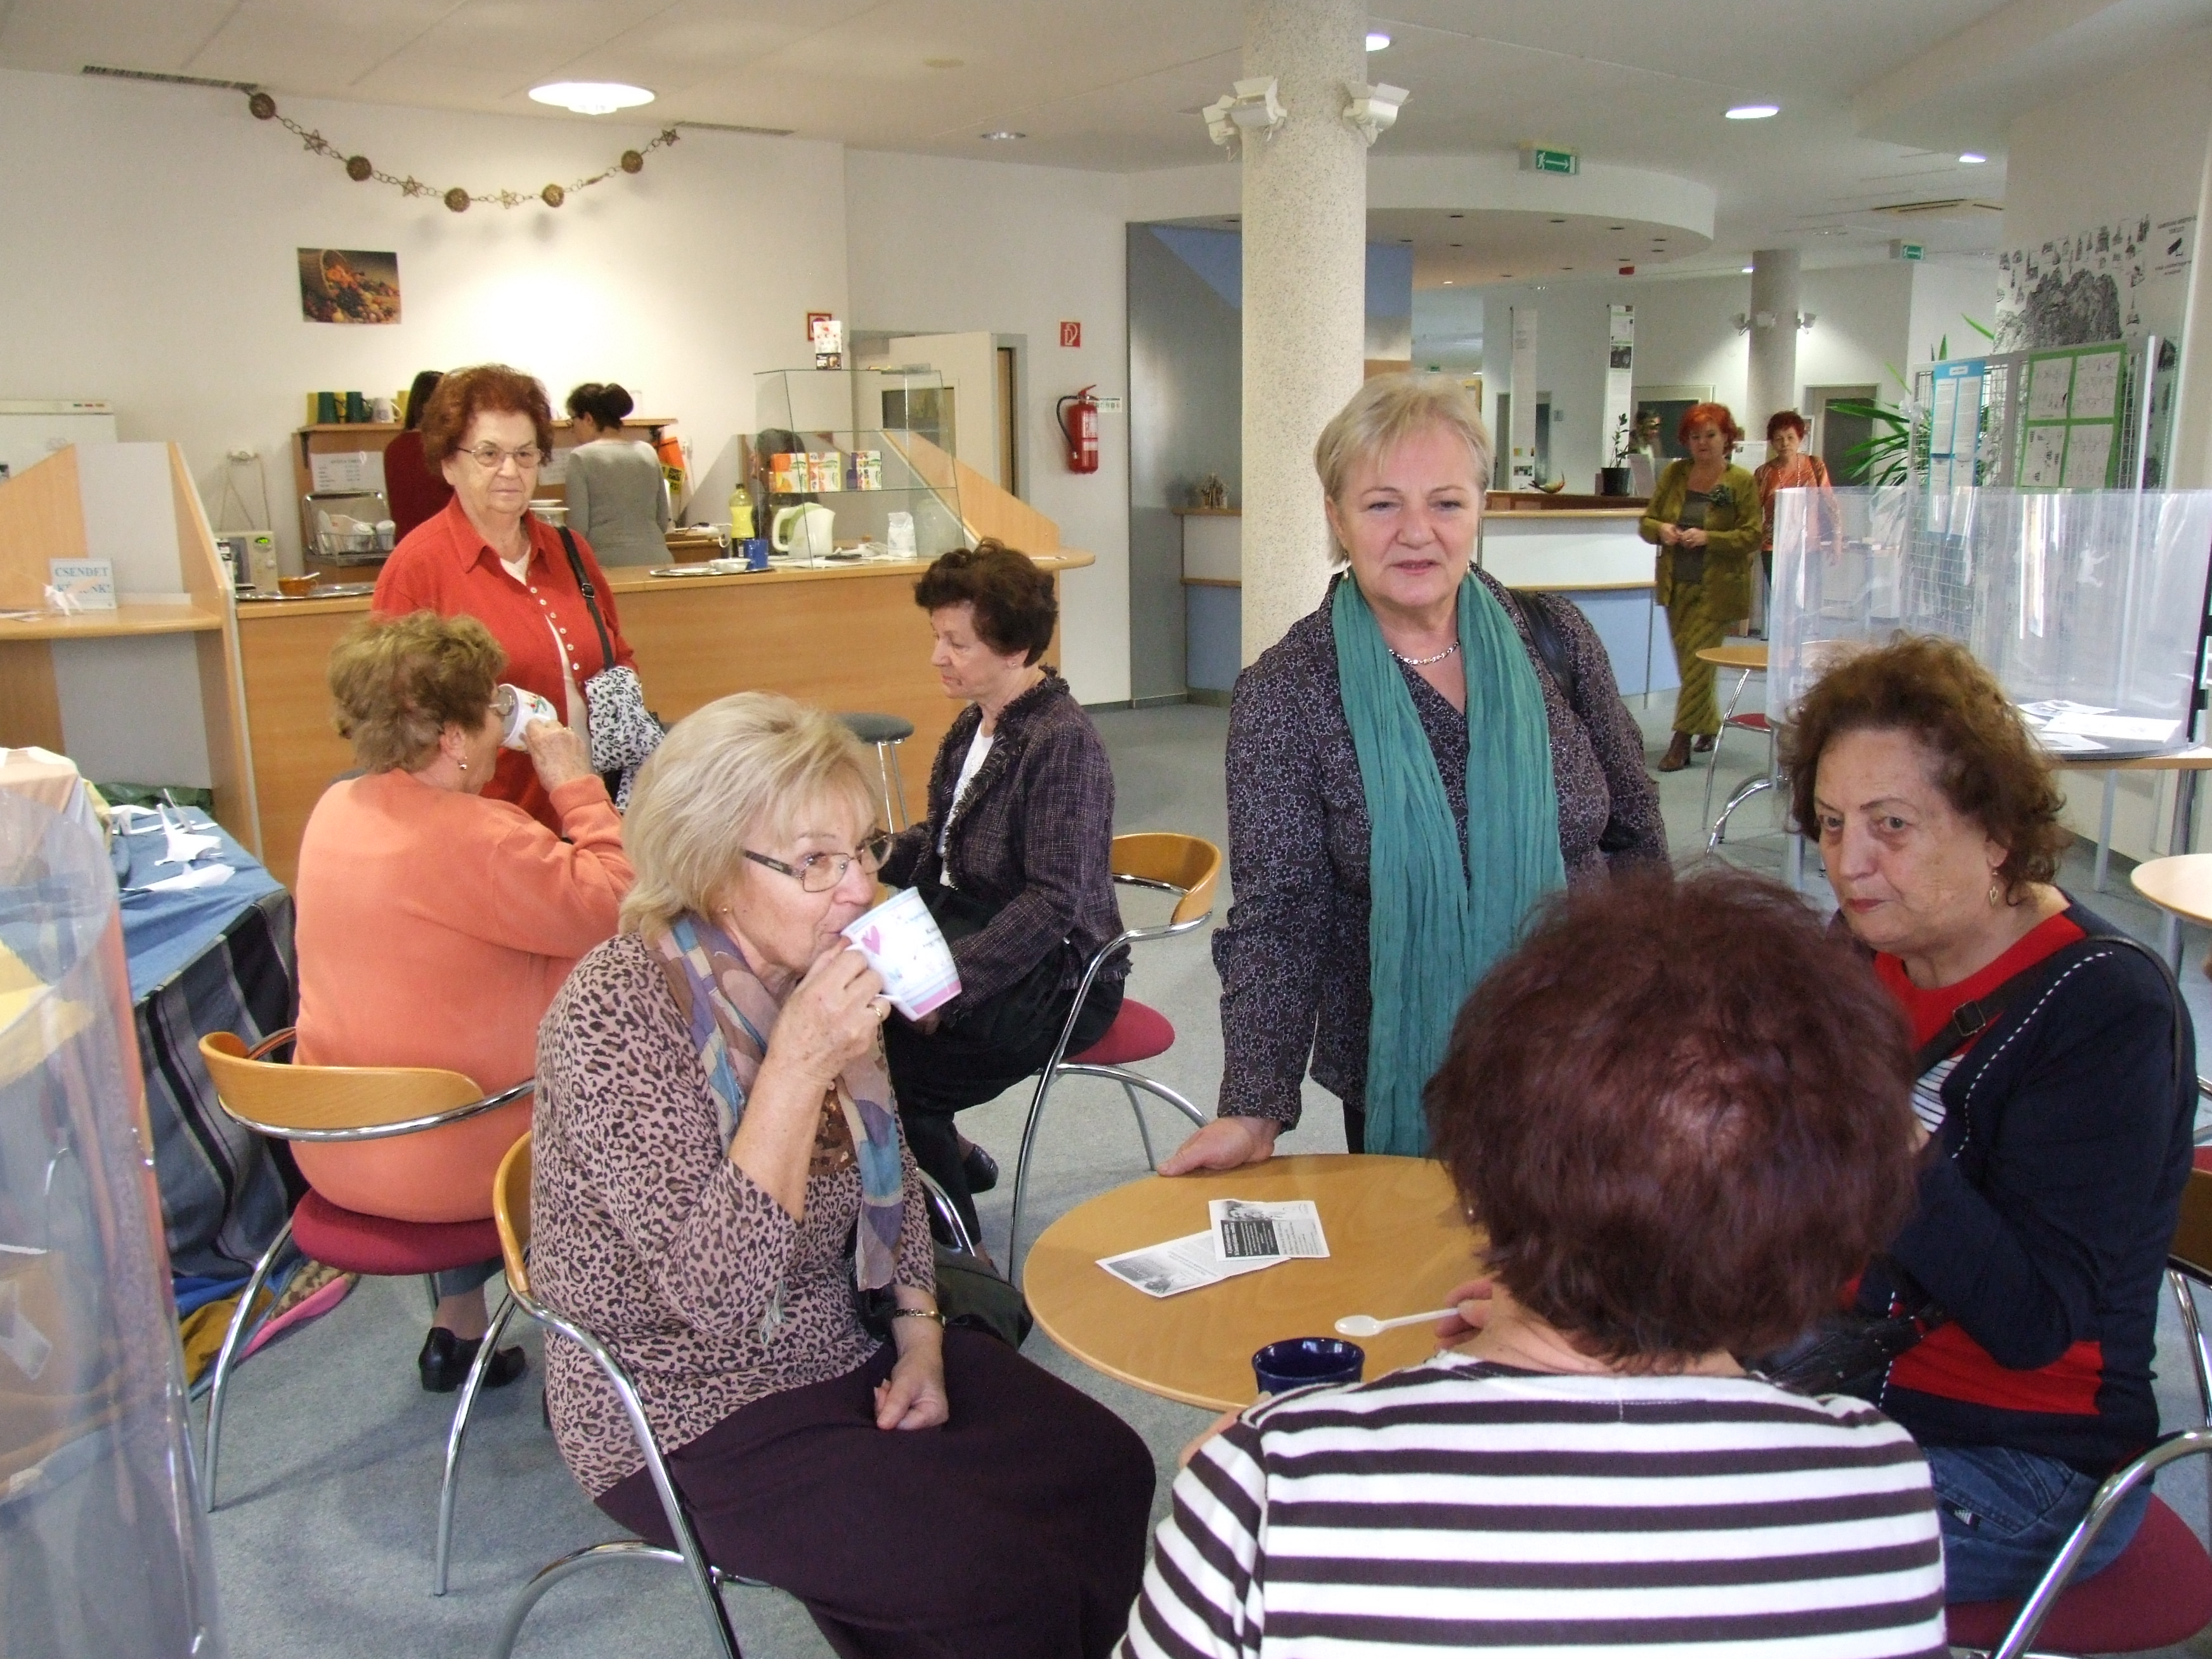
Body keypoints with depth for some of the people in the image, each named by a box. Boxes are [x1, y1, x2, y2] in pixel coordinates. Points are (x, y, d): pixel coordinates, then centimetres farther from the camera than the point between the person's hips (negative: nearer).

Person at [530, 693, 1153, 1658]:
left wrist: (919, 1336, 1)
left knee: (1109, 1472, -3)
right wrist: (798, 1066, -34)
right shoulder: (615, 1013, -24)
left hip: (843, 1347, 7)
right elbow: (712, 1293, -29)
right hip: (690, 1416, -7)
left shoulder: (819, 971, -2)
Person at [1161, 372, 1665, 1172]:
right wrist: (1254, 1108, -24)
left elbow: (1636, 833, 6)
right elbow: (1276, 917, -15)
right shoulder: (1285, 691, -12)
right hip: (1401, 1088, -2)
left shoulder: (1553, 638, -4)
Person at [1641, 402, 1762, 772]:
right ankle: (1709, 725, 34)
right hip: (1677, 586, 5)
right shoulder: (1673, 474, 6)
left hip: (1717, 589, -5)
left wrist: (1708, 538, -22)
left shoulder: (1742, 482, -6)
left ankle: (1681, 742, -7)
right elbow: (1646, 521, 10)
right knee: (1686, 662, 14)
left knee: (1697, 661, -10)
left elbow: (1752, 536, -10)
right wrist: (1661, 530, -12)